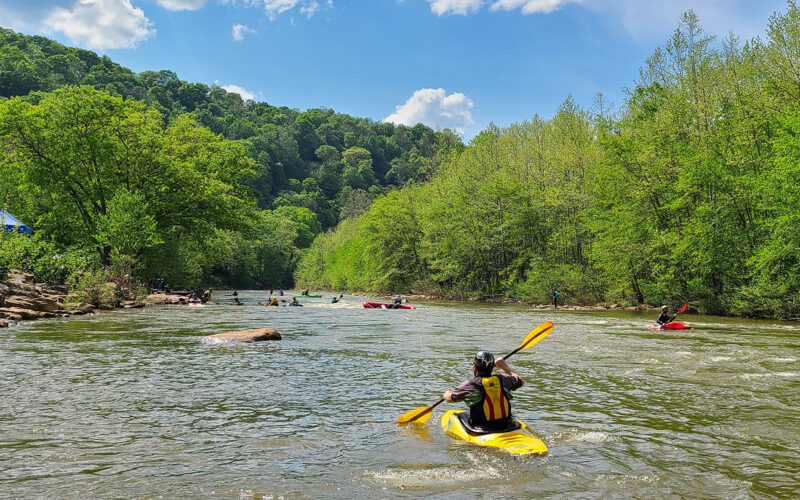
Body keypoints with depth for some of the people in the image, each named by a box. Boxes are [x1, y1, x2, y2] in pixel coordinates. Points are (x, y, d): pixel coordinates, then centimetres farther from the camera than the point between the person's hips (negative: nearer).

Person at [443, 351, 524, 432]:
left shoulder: (469, 384, -11)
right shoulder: (502, 380, -1)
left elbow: (450, 399, 5)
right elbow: (520, 381, 19)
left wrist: (446, 394, 28)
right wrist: (505, 366, 29)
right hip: (507, 427, 4)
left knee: (461, 415, 19)